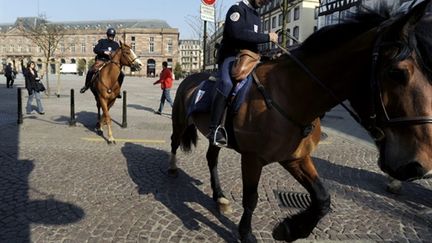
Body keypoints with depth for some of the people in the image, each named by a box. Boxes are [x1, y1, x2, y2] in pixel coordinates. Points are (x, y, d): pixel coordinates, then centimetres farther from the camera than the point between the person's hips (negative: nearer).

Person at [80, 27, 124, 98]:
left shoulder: (116, 44, 16)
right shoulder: (102, 42, 8)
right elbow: (95, 49, -3)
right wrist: (104, 52, -18)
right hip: (101, 60, -2)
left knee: (121, 74, -13)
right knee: (91, 71, -26)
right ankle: (87, 85, -3)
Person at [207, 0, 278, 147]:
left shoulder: (256, 16, 22)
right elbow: (238, 33, -22)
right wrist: (267, 37, -19)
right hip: (231, 56, -9)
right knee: (227, 83, -34)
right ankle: (214, 129, -34)